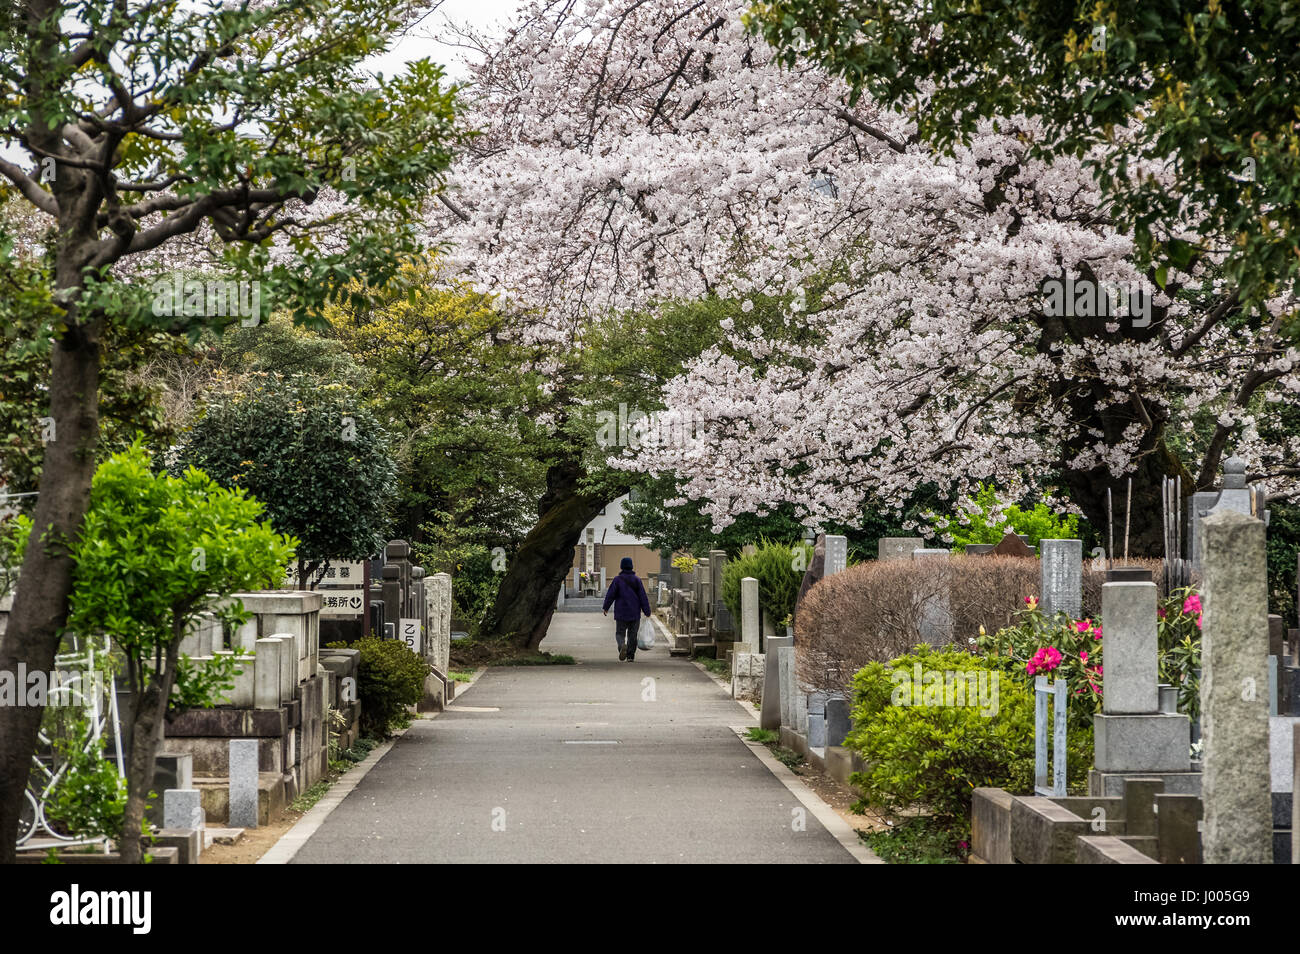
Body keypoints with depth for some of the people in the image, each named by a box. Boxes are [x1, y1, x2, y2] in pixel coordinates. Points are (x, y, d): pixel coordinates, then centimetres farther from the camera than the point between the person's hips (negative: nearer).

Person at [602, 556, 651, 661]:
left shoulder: (617, 580, -6)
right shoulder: (637, 580, 0)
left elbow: (610, 595, -5)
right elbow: (643, 597, -1)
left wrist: (606, 608, 9)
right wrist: (647, 612, 3)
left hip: (621, 613, -2)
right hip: (635, 613, 2)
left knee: (620, 633, 6)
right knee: (632, 635, 11)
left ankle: (622, 645, -25)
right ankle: (631, 656, 10)